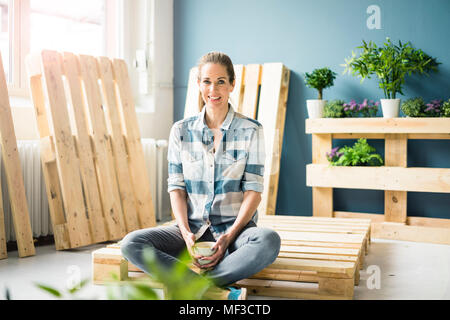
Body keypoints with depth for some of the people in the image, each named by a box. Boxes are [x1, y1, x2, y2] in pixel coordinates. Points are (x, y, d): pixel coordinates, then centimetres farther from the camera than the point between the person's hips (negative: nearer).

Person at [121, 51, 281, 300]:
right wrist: (186, 232, -12)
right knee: (131, 244, -23)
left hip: (235, 229, -2)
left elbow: (253, 190, -3)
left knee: (269, 241, -36)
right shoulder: (181, 131, 6)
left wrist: (230, 235, -17)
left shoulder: (250, 131, 0)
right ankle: (220, 293, -27)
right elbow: (176, 187, 4)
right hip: (192, 229, 2)